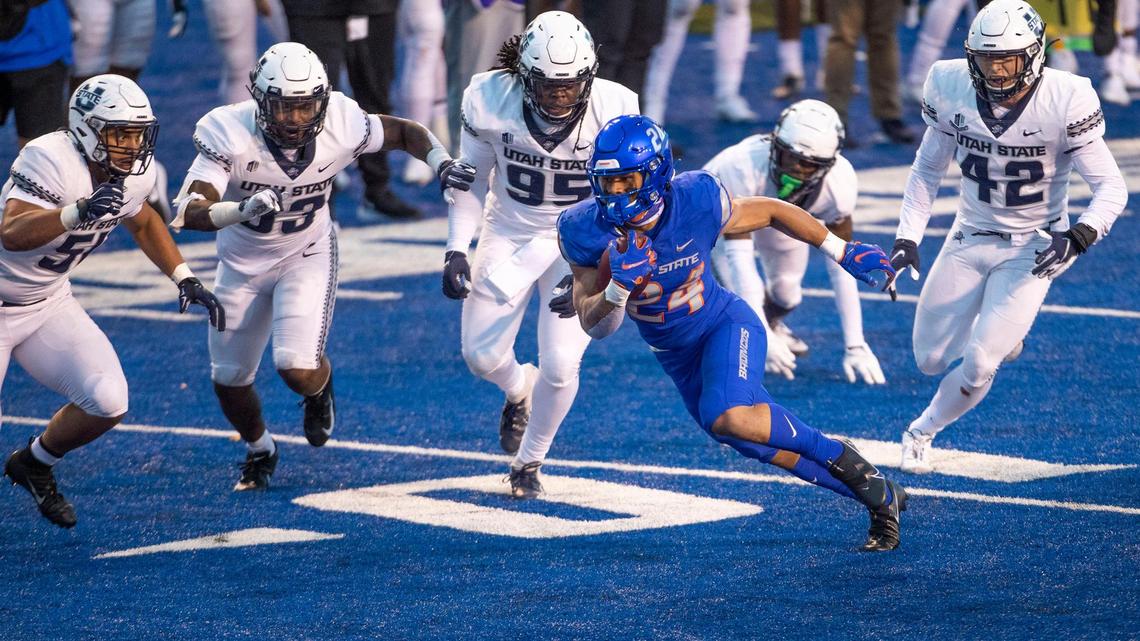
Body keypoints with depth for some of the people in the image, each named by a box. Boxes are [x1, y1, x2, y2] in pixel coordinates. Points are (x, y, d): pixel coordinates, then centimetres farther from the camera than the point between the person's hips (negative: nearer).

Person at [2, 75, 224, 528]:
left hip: (47, 304, 6)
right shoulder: (53, 162, -30)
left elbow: (143, 222, 18)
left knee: (107, 403, -10)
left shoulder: (134, 176, -6)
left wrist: (186, 280, 8)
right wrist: (79, 212, -57)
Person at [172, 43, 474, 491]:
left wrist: (442, 164, -22)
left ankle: (320, 388, 20)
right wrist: (242, 210, -57)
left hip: (307, 256, -1)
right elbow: (187, 212, -39)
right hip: (243, 263, 1)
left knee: (298, 369, -20)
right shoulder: (231, 136, -31)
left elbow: (404, 132, -4)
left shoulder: (341, 127, -25)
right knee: (228, 381, 11)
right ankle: (259, 450, 45)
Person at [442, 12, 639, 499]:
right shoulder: (492, 101, -20)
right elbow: (470, 179, -2)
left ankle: (529, 463, 18)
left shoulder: (613, 111, -24)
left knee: (559, 365, -10)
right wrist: (456, 252, -10)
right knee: (482, 357, -1)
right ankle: (519, 391, 38)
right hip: (510, 235, 2)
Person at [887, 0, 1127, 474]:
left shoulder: (1064, 101, -24)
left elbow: (1111, 187, -17)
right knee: (932, 360, 6)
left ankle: (922, 432, 16)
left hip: (1033, 248, -4)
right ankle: (998, 332, 39)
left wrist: (1078, 237, -33)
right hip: (970, 238, 4)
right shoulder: (952, 89, -13)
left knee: (978, 365, -13)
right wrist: (907, 239, -3)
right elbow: (927, 170, 4)